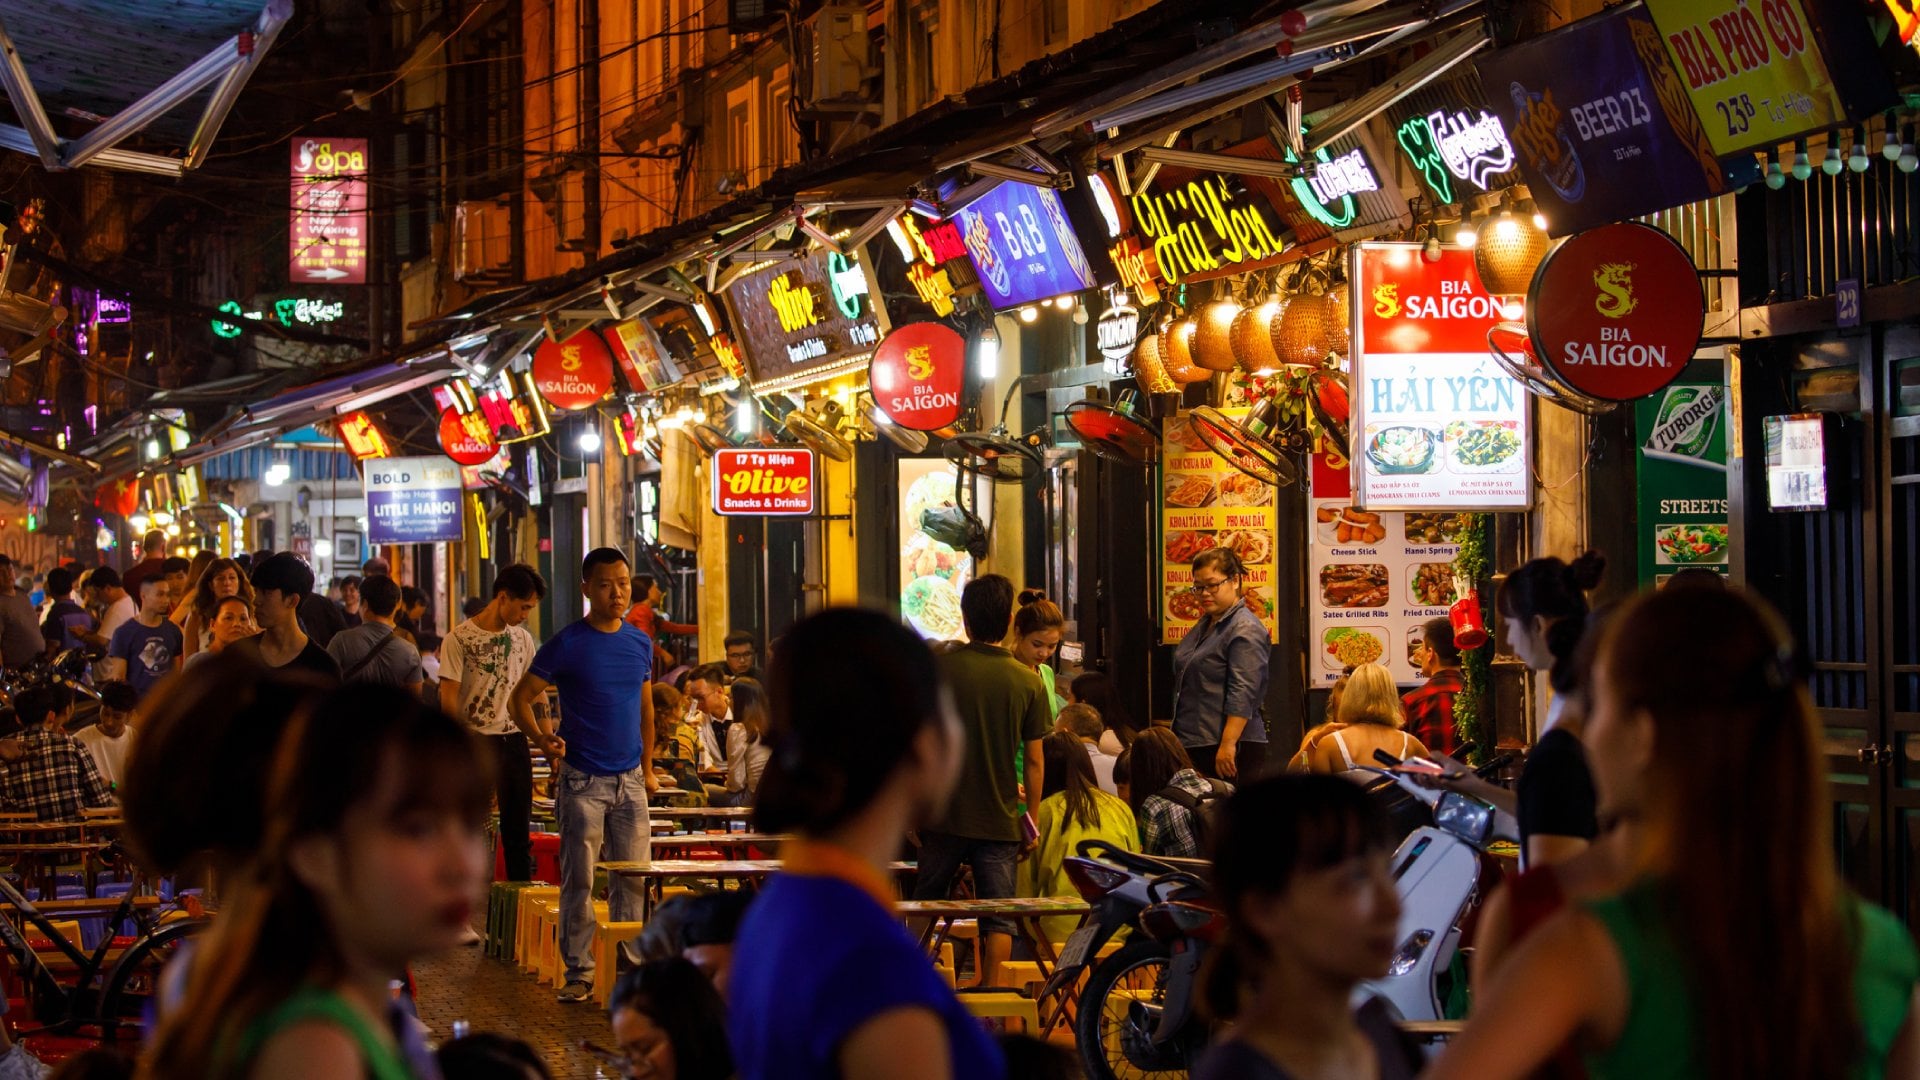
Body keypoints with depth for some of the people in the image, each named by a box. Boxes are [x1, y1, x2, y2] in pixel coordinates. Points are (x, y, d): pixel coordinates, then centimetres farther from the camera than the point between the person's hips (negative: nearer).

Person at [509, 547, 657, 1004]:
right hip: (582, 779, -4)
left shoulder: (640, 644, 9)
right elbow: (522, 698, -5)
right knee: (579, 881, -1)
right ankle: (579, 973, 5)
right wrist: (542, 739, -22)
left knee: (632, 880, 5)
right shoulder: (567, 644, -6)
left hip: (630, 779, 4)